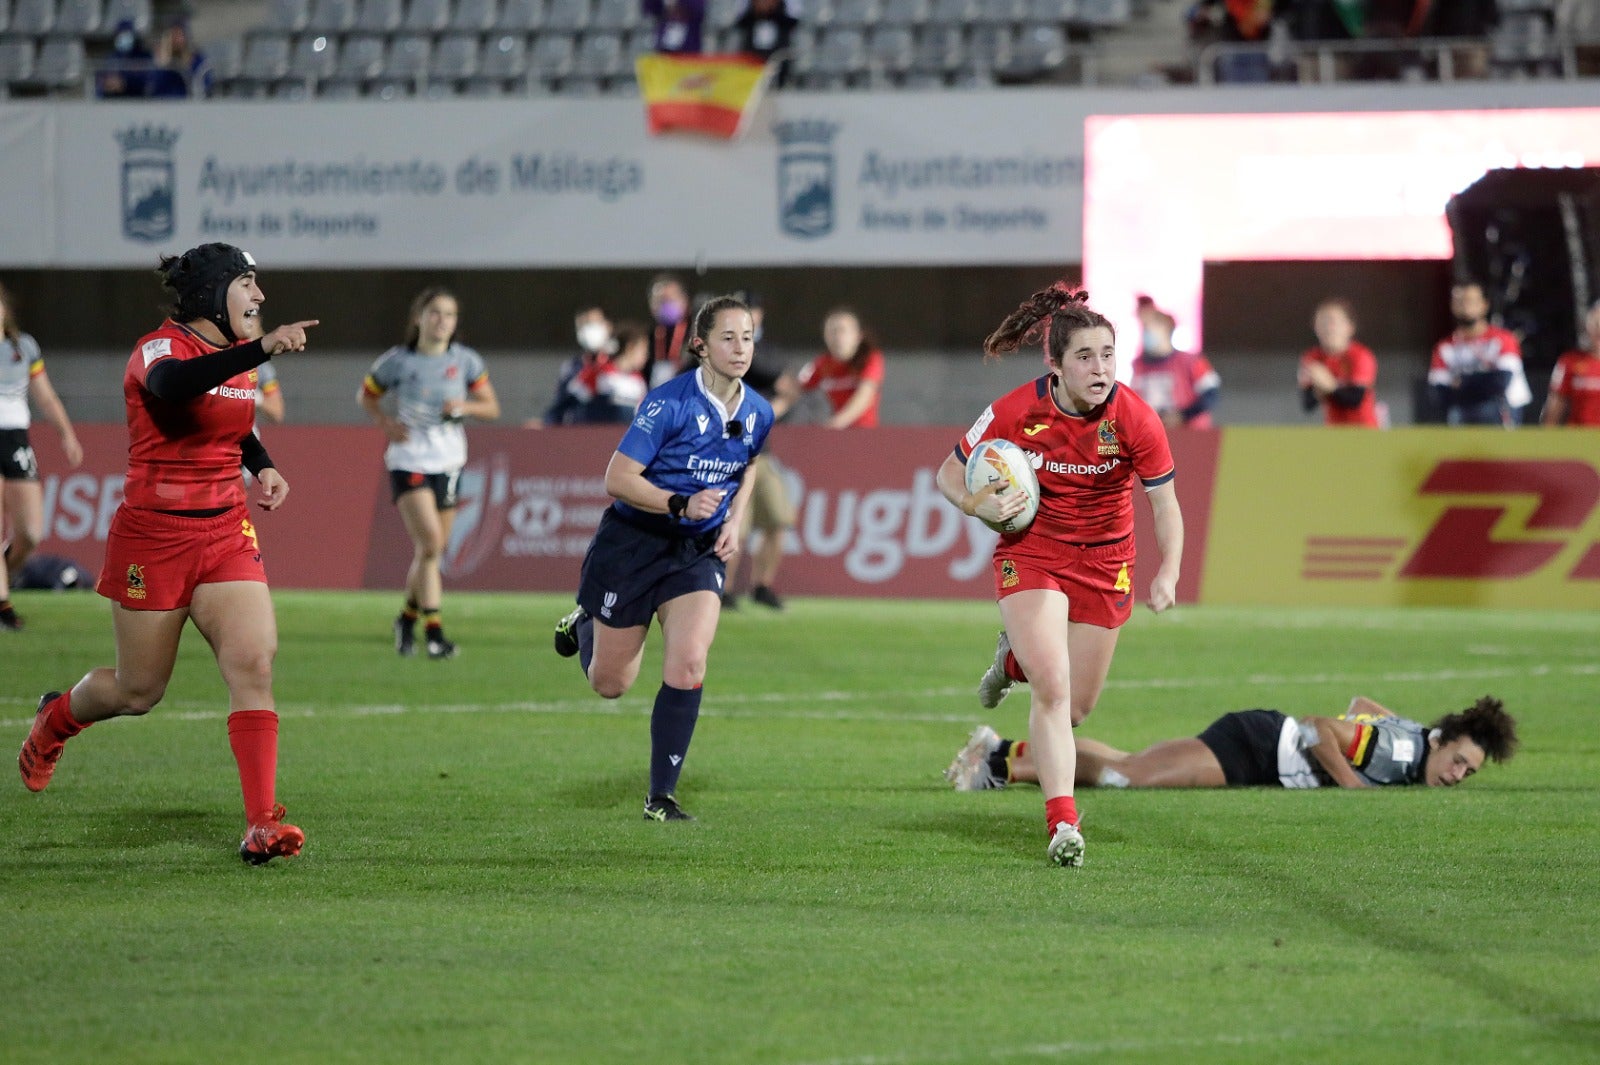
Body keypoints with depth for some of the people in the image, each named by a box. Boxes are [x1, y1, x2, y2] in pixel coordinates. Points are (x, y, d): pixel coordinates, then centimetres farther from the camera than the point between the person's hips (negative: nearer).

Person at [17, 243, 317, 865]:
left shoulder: (237, 357, 8)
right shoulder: (160, 349, -15)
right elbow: (171, 384, -41)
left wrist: (262, 465, 8)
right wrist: (264, 349, -51)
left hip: (226, 534, 5)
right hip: (153, 538, -5)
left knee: (254, 663, -15)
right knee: (139, 691, 9)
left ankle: (261, 825, -18)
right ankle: (57, 717, 43)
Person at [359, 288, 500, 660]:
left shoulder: (466, 361, 1)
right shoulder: (398, 360, -5)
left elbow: (491, 408, 8)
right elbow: (366, 395, 9)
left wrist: (464, 407, -13)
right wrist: (387, 423, -8)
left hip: (448, 462, 4)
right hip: (408, 460, -4)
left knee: (434, 550, 9)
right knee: (430, 541, -19)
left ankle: (408, 618, 32)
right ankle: (433, 630, -17)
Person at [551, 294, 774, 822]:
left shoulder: (758, 414, -3)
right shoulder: (670, 403, -21)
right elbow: (618, 478, -21)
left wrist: (734, 520, 4)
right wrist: (682, 505, -32)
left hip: (699, 552, 3)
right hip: (634, 543, -3)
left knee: (688, 666, -19)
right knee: (610, 684, 9)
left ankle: (661, 798, -8)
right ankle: (584, 623, 47)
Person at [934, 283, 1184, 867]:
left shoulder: (1135, 419, -18)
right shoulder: (1014, 413, -19)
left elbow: (1165, 505, -9)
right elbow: (950, 474, -4)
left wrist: (1167, 574, -25)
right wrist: (979, 506, -25)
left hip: (1104, 561, 2)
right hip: (1031, 551, -2)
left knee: (1077, 705, 10)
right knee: (1054, 689, -20)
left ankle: (1016, 657, 42)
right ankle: (1062, 823, -13)